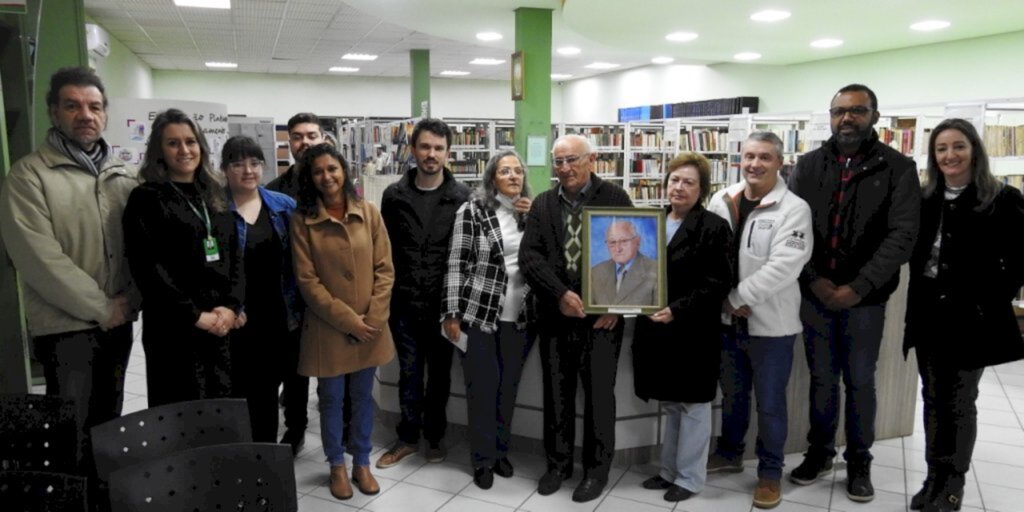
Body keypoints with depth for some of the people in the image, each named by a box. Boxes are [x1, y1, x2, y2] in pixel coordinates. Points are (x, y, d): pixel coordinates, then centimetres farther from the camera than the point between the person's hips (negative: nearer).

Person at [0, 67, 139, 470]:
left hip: (118, 323, 5)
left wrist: (129, 300, -10)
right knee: (74, 436, 1)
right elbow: (38, 257, -15)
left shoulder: (124, 176, 8)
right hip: (66, 327, -5)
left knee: (109, 425, 17)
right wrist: (102, 308, -14)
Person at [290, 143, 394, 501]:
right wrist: (348, 320, -13)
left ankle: (362, 463, 31)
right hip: (327, 327, -2)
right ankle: (337, 466, 30)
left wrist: (373, 318, -10)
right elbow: (307, 280, -9)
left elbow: (385, 269, -1)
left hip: (369, 326, 2)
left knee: (363, 396, 14)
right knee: (331, 398, 11)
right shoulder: (302, 221, -6)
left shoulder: (369, 213, 0)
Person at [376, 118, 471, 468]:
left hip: (444, 302, -1)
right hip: (403, 302, 1)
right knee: (409, 373, 11)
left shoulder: (462, 197, -4)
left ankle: (435, 436, 30)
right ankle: (408, 437, 28)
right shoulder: (394, 195, 1)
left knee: (440, 373, 12)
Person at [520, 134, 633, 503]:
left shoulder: (615, 198, -1)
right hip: (554, 314, 3)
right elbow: (529, 255, -2)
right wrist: (559, 293, -14)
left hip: (601, 313, -3)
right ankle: (558, 462, 29)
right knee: (556, 392, 12)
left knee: (599, 393, 6)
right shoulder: (542, 204, 7)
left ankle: (596, 468, 23)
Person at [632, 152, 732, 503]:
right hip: (656, 327, 6)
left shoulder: (714, 227, -8)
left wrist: (677, 310, -21)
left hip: (694, 331, -6)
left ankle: (690, 477, 22)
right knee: (670, 403, 18)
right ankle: (670, 470, 32)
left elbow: (717, 284, -14)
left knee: (692, 405, 7)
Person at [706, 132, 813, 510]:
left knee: (769, 403, 8)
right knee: (731, 393, 21)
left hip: (770, 322, -4)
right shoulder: (721, 201, 3)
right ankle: (729, 453, 41)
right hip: (727, 319, 4)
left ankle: (770, 472, 28)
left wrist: (740, 298, -19)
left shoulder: (793, 208, -11)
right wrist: (726, 301, -8)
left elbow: (784, 265, -20)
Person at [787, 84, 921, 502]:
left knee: (860, 383, 10)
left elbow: (902, 235, -9)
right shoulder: (808, 166, 5)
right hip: (813, 295, 2)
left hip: (865, 299, -2)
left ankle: (859, 462, 28)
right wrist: (814, 280, -11)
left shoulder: (898, 168, -2)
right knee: (821, 379, 14)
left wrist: (859, 287, -16)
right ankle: (819, 452, 30)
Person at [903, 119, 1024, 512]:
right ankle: (933, 478, 26)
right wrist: (919, 299, 2)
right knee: (932, 399, 13)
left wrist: (991, 303, -11)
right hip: (927, 315, 4)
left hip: (972, 319, -4)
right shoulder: (922, 200, 6)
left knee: (959, 402, 7)